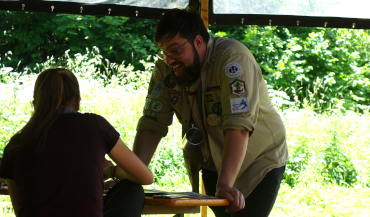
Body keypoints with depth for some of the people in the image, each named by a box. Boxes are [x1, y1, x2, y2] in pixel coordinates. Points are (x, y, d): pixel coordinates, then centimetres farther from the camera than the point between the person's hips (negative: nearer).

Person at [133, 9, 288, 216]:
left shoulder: (233, 59, -27)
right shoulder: (166, 68, -9)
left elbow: (239, 126, -36)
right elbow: (152, 124, -9)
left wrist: (225, 184, -44)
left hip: (260, 162, -5)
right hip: (211, 165, 6)